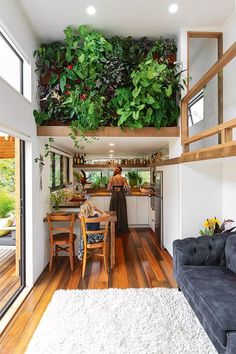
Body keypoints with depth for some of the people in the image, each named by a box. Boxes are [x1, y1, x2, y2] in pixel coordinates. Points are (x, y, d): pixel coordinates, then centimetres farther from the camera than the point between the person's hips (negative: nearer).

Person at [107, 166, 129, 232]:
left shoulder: (111, 178, -1)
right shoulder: (123, 178, -5)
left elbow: (108, 189, 1)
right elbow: (128, 189, -7)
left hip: (114, 195, 1)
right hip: (121, 195, -1)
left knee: (114, 211, 11)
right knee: (122, 211, 9)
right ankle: (122, 227, 15)